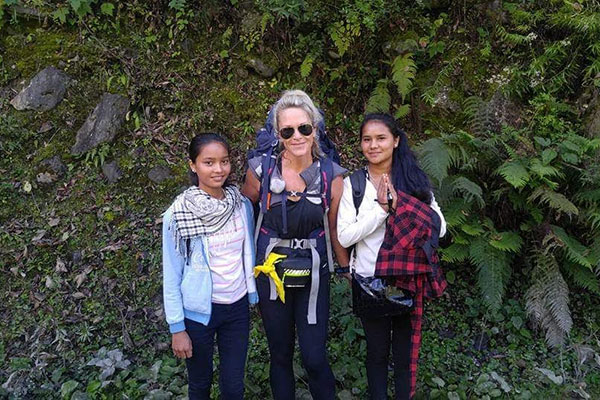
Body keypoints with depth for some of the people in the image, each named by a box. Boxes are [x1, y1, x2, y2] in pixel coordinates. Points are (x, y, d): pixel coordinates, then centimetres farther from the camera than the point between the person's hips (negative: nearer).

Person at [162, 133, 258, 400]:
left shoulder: (242, 205, -5)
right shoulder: (178, 215, -15)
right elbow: (172, 275, -10)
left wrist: (255, 297, 10)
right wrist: (177, 328, -8)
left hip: (238, 307, 3)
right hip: (199, 311, -2)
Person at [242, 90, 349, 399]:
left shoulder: (331, 175, -10)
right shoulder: (261, 170, -11)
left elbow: (335, 229, 2)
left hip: (313, 275, -1)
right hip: (270, 274, 1)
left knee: (314, 358, 2)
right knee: (280, 355, 16)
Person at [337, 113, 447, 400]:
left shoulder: (414, 178, 0)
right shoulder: (353, 183, -5)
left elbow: (439, 227, -9)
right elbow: (344, 236, -14)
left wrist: (399, 205, -21)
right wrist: (381, 209, -20)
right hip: (370, 280, -1)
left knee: (405, 353, 13)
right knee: (377, 352, 16)